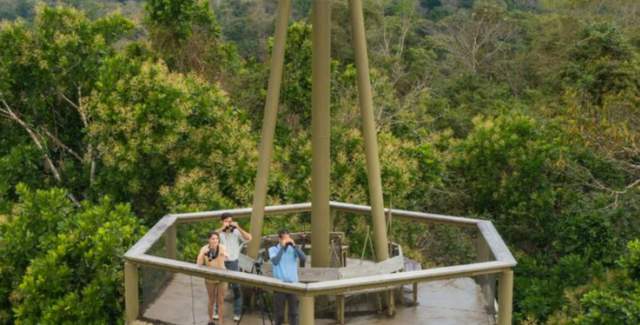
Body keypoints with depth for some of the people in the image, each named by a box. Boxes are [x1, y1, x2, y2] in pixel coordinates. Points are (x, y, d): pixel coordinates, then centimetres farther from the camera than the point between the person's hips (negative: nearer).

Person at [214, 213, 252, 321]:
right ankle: (217, 311, 23)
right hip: (221, 263, 1)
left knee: (236, 288, 3)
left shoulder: (236, 232, -3)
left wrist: (238, 227, -19)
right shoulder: (220, 232, -3)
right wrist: (222, 228, -27)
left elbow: (248, 238, -16)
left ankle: (237, 313, 12)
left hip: (233, 263, 0)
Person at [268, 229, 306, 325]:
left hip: (293, 283, 2)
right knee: (279, 312, 5)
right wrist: (282, 247, -17)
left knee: (294, 312, 3)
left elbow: (303, 258, -8)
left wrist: (294, 246, -14)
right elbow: (275, 261, -18)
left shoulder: (293, 249, 6)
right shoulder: (273, 249, 0)